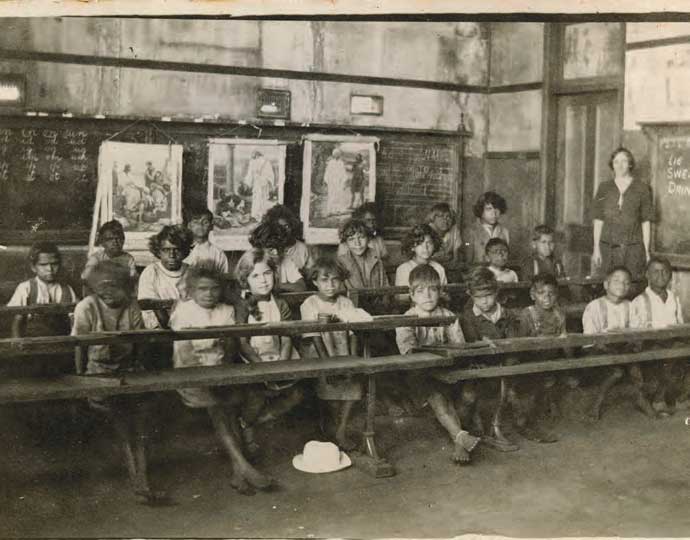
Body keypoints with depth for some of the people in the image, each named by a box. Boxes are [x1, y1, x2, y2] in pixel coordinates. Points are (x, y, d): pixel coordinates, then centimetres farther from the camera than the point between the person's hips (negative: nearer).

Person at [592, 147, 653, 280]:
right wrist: (596, 248, 0)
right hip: (607, 247, 1)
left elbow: (646, 222, 4)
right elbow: (598, 220, 7)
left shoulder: (642, 189, 4)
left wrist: (646, 250, -1)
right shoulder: (604, 188, 9)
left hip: (633, 248, -1)